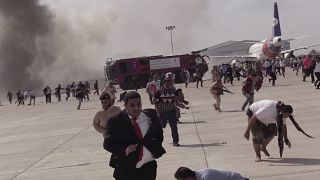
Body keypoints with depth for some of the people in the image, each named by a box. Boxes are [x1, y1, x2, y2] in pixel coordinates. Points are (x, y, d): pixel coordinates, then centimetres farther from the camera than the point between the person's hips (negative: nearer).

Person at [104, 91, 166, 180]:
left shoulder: (150, 115, 3)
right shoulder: (116, 121, -8)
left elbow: (159, 134, 17)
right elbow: (108, 143, -6)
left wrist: (156, 148, -1)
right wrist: (124, 150, -23)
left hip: (149, 168, 3)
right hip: (126, 171, -3)